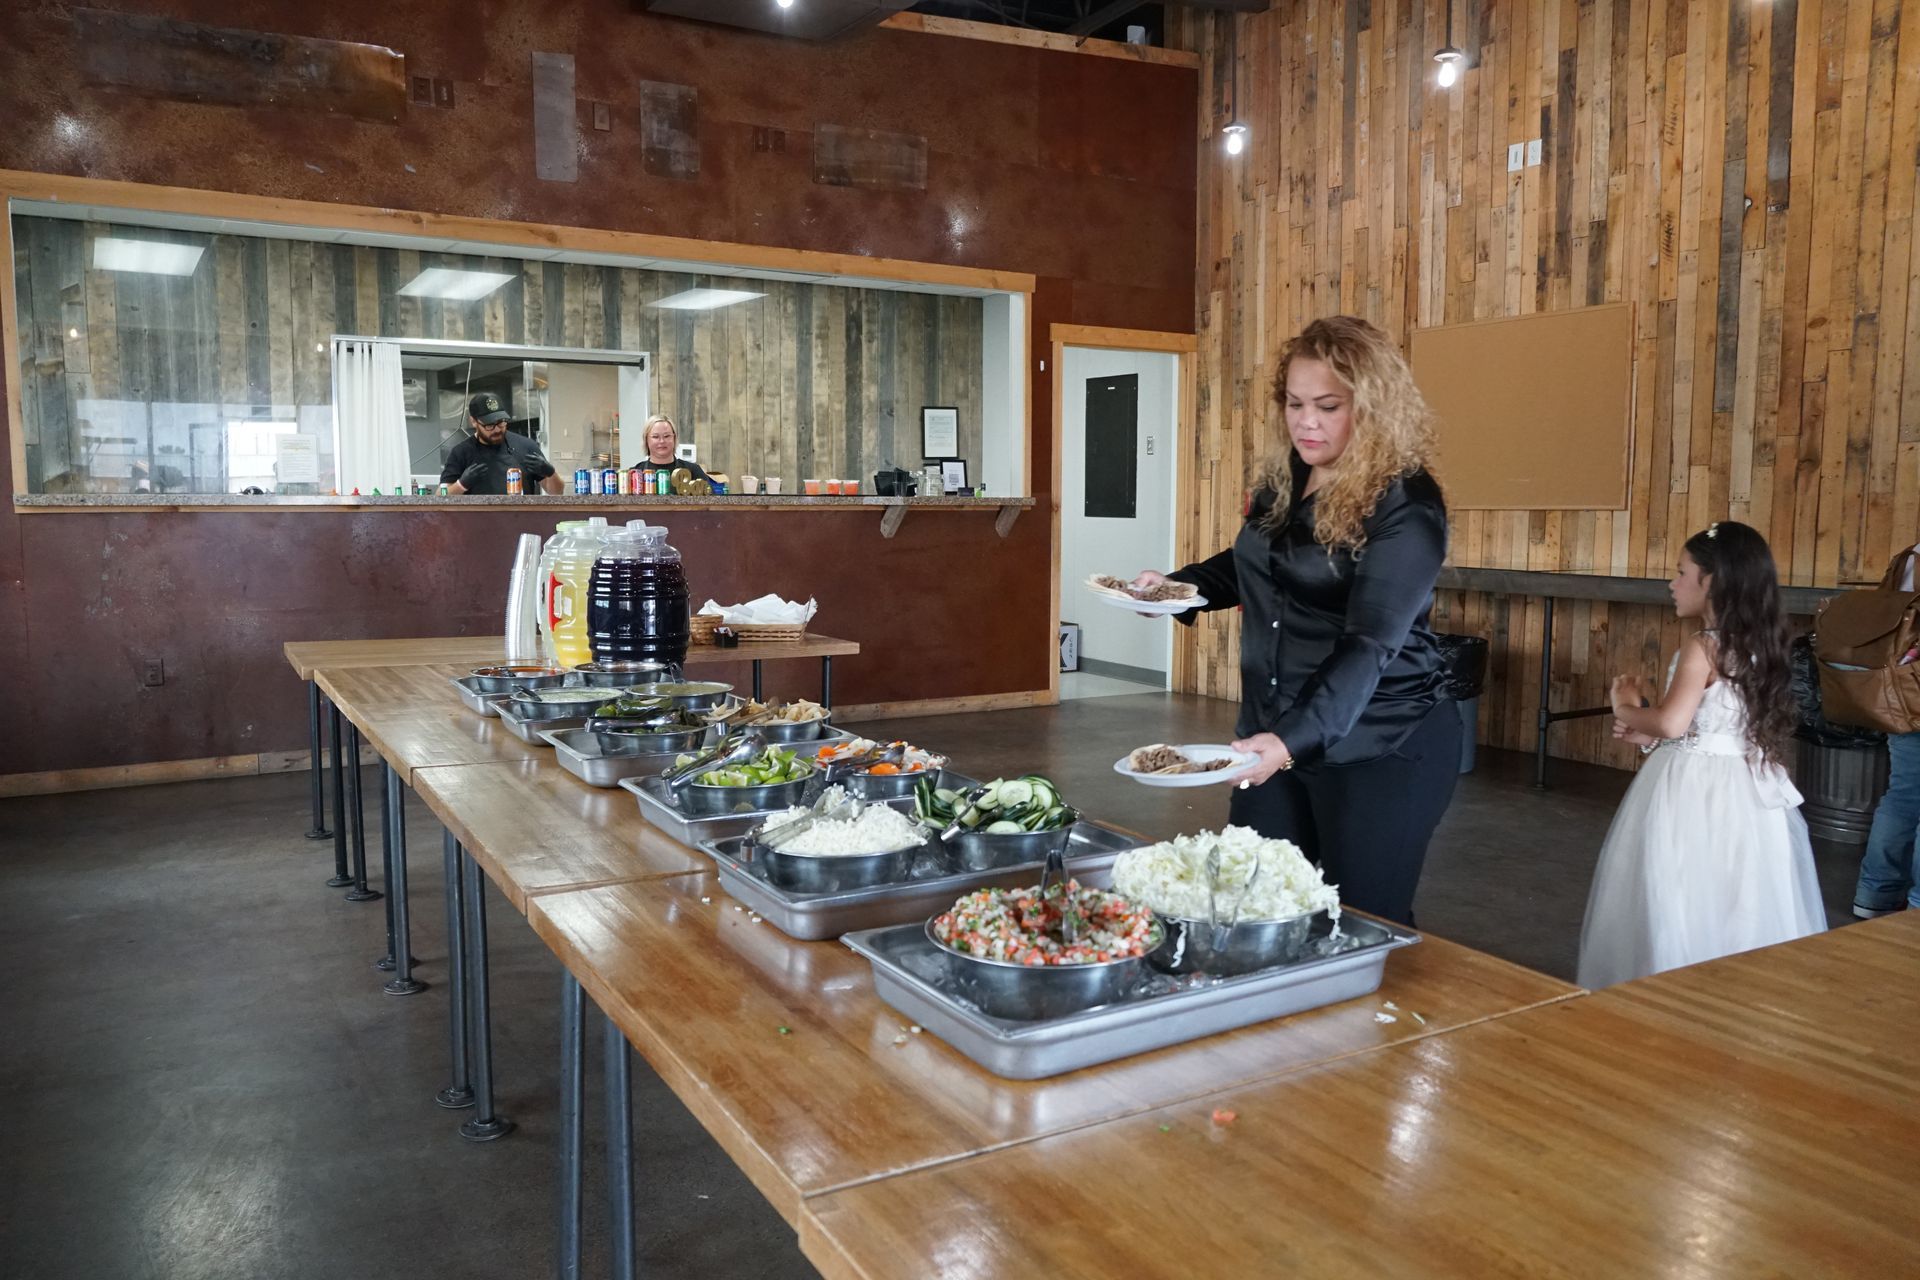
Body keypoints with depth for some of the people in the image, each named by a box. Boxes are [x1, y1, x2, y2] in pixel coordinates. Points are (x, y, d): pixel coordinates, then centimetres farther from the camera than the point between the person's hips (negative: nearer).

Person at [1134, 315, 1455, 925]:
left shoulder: (1405, 505, -17)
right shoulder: (1283, 481, 5)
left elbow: (1368, 645, -27)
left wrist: (1294, 739, -40)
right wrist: (1177, 584, 5)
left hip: (1378, 751, -7)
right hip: (1275, 736, 7)